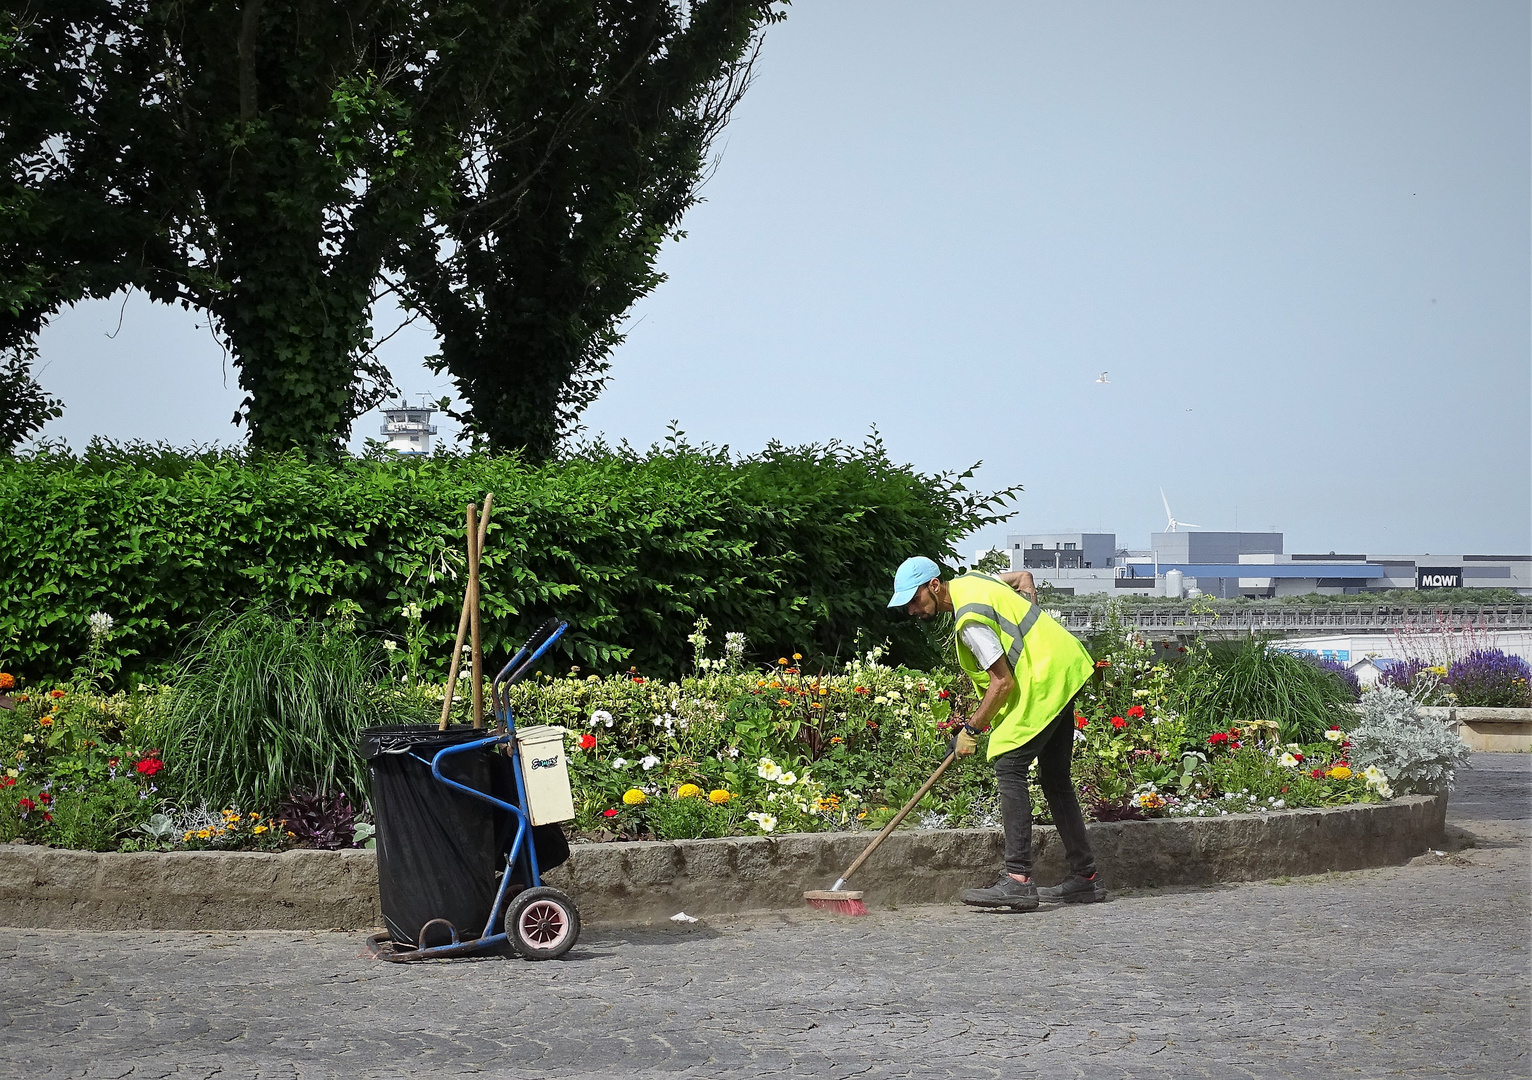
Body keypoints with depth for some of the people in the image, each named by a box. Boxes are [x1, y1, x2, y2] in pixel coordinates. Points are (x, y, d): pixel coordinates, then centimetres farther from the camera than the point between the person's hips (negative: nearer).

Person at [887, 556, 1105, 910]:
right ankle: (1084, 878, 16)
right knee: (1055, 778, 13)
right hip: (1063, 674, 11)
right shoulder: (968, 581, 10)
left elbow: (1003, 682, -20)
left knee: (1009, 767, -16)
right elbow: (1023, 578, 29)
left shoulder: (970, 618, -20)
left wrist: (971, 730, -9)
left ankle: (1018, 880, -24)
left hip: (1044, 679, -11)